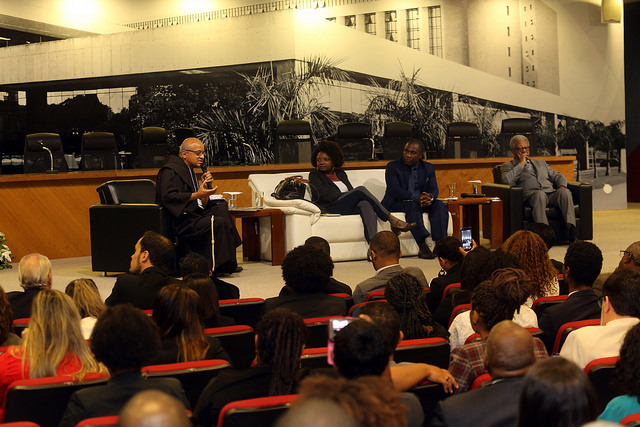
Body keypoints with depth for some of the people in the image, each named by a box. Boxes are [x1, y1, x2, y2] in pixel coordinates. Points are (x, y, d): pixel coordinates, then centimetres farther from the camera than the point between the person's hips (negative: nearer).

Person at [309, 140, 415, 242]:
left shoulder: (341, 174, 29)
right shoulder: (314, 175, 11)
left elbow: (351, 191, 20)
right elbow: (326, 196, -5)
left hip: (349, 208, 5)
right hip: (332, 209, -5)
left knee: (366, 204, -33)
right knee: (361, 189, -26)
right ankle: (393, 221, -29)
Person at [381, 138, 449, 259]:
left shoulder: (428, 168, 8)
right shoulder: (392, 167, -6)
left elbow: (433, 189, -1)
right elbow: (395, 190, -19)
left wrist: (430, 197, -28)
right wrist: (416, 198, -34)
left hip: (420, 203, 5)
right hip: (396, 204, -5)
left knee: (439, 205, -21)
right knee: (413, 205, -36)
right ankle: (422, 247, -45)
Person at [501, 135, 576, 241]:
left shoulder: (541, 163, 35)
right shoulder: (508, 166, 20)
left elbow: (558, 176, 28)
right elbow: (507, 181, -3)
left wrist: (562, 186, 4)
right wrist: (521, 163, 4)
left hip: (551, 193, 4)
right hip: (530, 195, -4)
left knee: (565, 192, -29)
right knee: (540, 194, -39)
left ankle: (571, 229, -40)